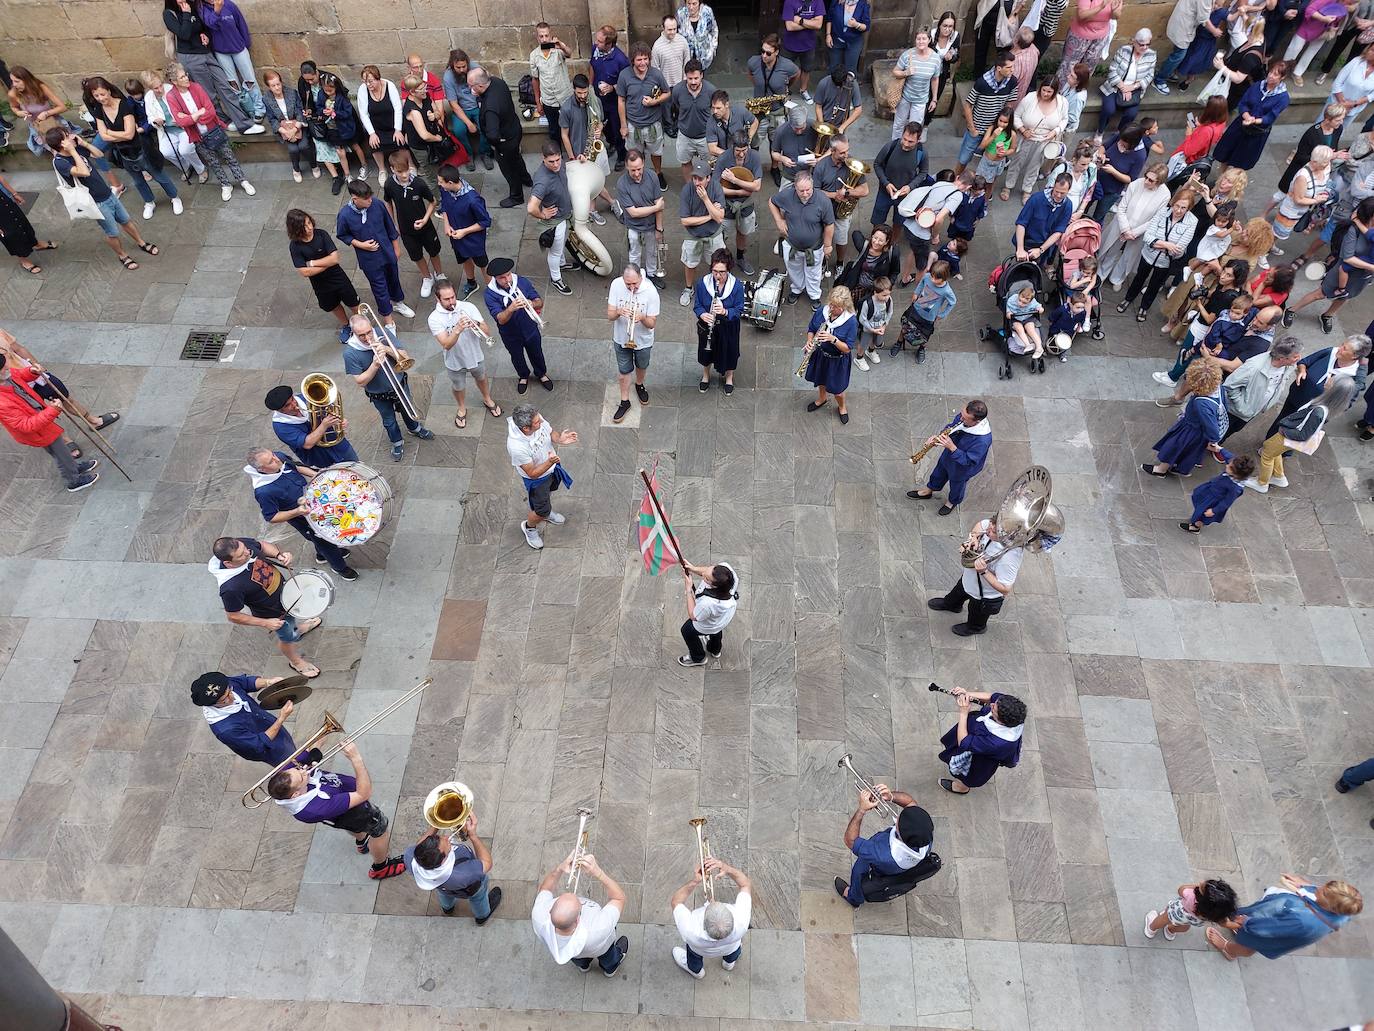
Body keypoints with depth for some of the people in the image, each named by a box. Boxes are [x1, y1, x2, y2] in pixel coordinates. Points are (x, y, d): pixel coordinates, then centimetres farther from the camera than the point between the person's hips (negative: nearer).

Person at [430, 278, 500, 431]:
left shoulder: (468, 307, -20)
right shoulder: (434, 318, -25)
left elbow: (486, 332, -20)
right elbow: (446, 344, -33)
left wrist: (476, 324, -42)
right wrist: (457, 329, -49)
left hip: (475, 356, 2)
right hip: (455, 362, -2)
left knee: (481, 379, 29)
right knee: (459, 387, 24)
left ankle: (487, 400, 60)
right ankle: (462, 409, 53)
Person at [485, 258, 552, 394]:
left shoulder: (522, 282, -20)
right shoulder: (489, 294, -27)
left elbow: (540, 302, -16)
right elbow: (501, 319, -34)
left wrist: (532, 303, -39)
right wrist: (511, 308, -54)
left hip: (530, 330, 1)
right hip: (510, 335, -1)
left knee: (536, 353, 25)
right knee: (517, 357, 25)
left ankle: (541, 374, 55)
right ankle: (523, 375, 56)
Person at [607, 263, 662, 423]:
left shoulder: (651, 291, -27)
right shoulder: (616, 284, -22)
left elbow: (652, 324, -20)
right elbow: (609, 316, -16)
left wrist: (642, 317, -42)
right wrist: (618, 312, -39)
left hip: (643, 340, 0)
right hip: (621, 338, 1)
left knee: (641, 366, 26)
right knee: (624, 370, 16)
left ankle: (639, 385, 57)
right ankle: (624, 401, 36)